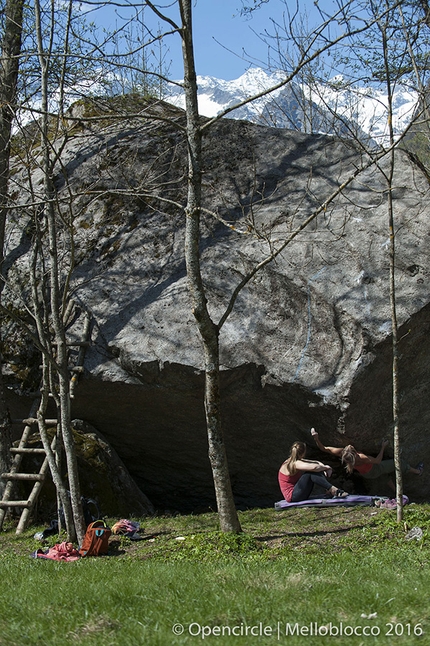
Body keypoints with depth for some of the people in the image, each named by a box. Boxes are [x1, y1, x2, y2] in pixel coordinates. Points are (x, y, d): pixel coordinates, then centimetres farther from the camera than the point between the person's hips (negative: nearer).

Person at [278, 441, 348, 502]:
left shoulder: (298, 461, 11)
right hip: (292, 497, -10)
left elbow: (316, 462, 12)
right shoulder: (295, 464, -20)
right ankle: (334, 490, -22)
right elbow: (314, 467, -33)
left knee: (317, 472, 3)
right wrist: (326, 467, -13)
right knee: (311, 473, -22)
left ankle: (329, 491, -9)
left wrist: (324, 467, -10)